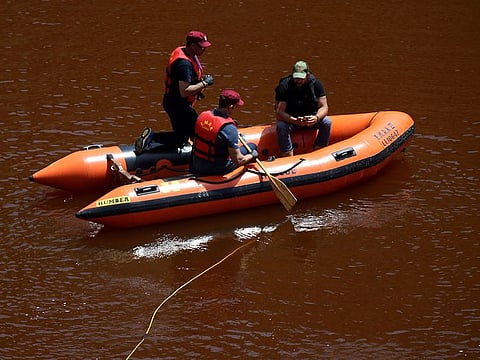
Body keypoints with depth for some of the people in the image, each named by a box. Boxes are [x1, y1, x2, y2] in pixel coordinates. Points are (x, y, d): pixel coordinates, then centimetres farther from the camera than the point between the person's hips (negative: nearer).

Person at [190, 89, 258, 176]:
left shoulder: (203, 115, -6)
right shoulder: (230, 129, -27)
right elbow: (238, 161, -24)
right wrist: (252, 155, -3)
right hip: (217, 170, -7)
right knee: (252, 147, 11)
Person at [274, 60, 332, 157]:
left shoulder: (315, 83, -12)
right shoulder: (284, 86, -20)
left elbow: (324, 107, -12)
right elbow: (279, 112, -25)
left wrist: (317, 117, -36)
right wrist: (295, 121, -43)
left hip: (311, 117, 2)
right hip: (290, 119, -2)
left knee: (327, 122, -24)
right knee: (281, 126, -34)